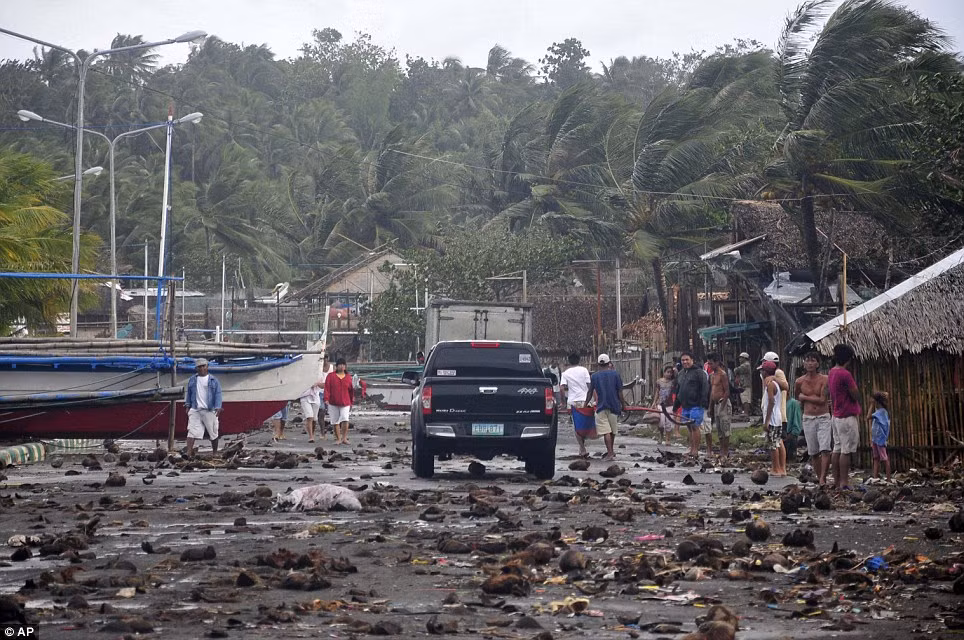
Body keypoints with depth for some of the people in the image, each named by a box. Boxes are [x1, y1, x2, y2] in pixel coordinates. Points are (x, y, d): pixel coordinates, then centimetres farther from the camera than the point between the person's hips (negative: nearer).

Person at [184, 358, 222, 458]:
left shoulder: (213, 380, 3)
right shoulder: (192, 380, 11)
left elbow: (218, 394, -1)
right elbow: (188, 392, 18)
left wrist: (218, 408, -11)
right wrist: (187, 405, 10)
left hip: (209, 411, -1)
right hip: (195, 410, 1)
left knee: (213, 433, 7)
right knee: (192, 431, -12)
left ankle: (215, 452, 21)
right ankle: (189, 452, -20)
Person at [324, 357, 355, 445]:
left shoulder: (348, 377, 8)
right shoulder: (331, 376, 4)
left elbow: (351, 390, 15)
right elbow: (327, 388, -4)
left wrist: (351, 401, 17)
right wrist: (326, 399, -16)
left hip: (345, 403, 0)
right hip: (333, 403, 0)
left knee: (345, 419, -17)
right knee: (335, 421, 4)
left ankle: (344, 438, -7)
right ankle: (338, 439, 15)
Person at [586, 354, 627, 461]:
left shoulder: (594, 376, 2)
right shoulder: (615, 374, -1)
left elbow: (590, 392, 7)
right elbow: (620, 392, -2)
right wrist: (623, 405, 7)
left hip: (601, 407, -1)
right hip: (614, 406, 1)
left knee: (606, 431, -4)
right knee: (613, 431, 15)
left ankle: (610, 453, -13)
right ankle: (611, 451, 28)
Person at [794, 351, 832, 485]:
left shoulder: (824, 379, -5)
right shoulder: (799, 382, 3)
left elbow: (822, 400, -14)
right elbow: (797, 399, 22)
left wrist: (805, 397, -6)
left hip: (824, 418, -3)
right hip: (808, 419, 3)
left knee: (825, 450, -16)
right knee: (813, 453, 4)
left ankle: (823, 478, -17)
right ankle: (819, 478, 13)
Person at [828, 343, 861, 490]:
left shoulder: (831, 373, 10)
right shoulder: (845, 374, -18)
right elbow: (855, 395, -13)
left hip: (836, 416, 9)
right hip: (848, 416, -9)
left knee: (837, 449, 10)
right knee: (846, 451, -7)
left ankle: (836, 482, 13)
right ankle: (843, 483, -8)